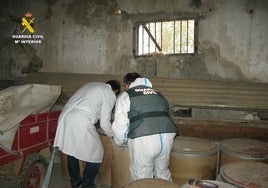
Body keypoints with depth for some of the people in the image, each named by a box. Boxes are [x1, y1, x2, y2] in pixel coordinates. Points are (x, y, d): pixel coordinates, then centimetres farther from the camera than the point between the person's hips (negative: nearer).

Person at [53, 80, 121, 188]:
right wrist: (114, 136, 21)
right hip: (81, 123, -8)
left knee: (71, 149, 25)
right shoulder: (110, 95, 5)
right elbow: (104, 123, 3)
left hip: (64, 117, 8)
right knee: (96, 154, 11)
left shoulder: (90, 85, 26)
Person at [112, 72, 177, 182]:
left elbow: (120, 125, 7)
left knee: (142, 179, 9)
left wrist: (120, 141, 24)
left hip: (143, 139, -5)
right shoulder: (157, 93, 26)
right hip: (168, 136, 5)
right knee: (163, 173, 22)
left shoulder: (125, 96, 12)